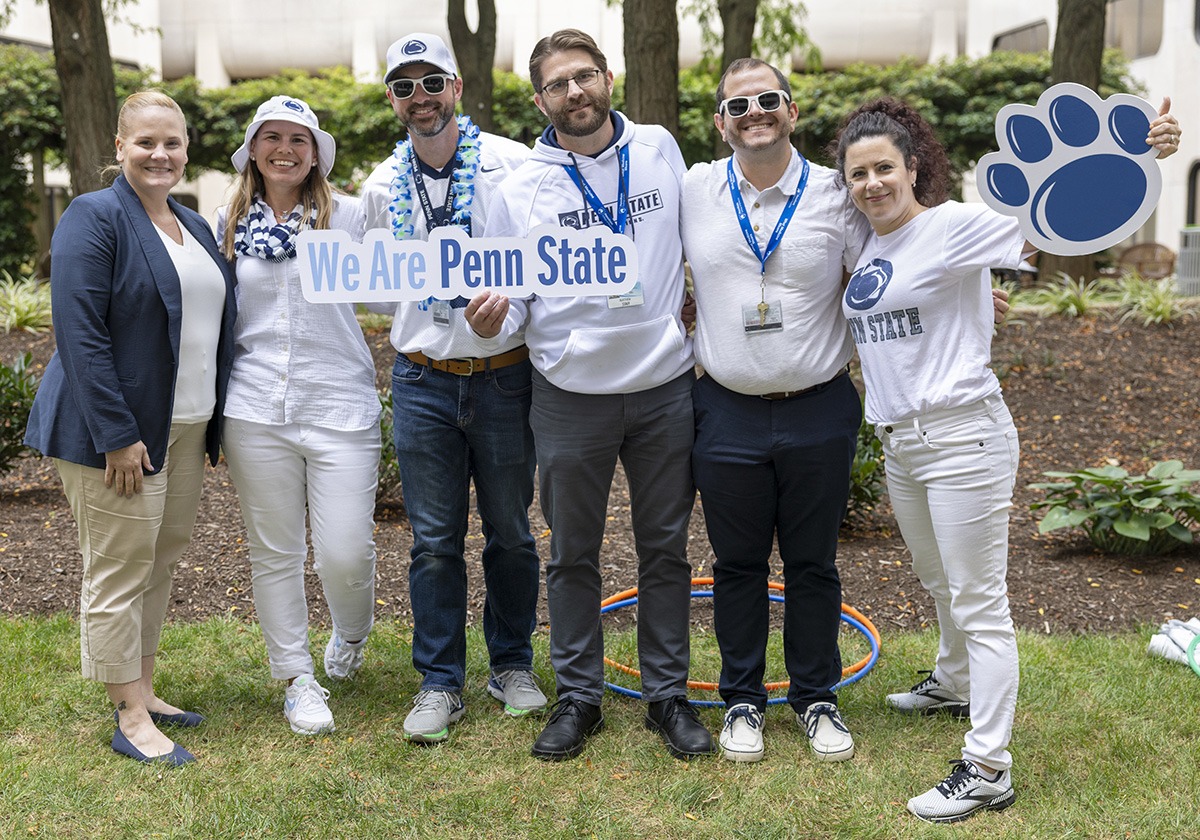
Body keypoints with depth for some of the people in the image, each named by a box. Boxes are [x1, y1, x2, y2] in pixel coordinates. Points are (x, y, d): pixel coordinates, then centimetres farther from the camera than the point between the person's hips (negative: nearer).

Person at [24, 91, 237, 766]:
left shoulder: (195, 225, 14)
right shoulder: (96, 218, -11)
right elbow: (80, 332, -18)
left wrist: (214, 421, 13)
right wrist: (116, 433, -22)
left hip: (186, 426, 8)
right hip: (121, 429, -8)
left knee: (163, 559, 15)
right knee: (120, 567, 0)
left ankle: (144, 691, 29)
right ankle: (131, 719, 9)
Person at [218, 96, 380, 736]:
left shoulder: (348, 215, 3)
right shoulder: (230, 222, 11)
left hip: (339, 406, -2)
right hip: (255, 410, 2)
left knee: (345, 553, -4)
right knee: (274, 552, 8)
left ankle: (351, 636, 31)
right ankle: (296, 679, 24)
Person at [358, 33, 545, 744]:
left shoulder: (514, 165, -5)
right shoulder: (382, 187, 7)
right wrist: (419, 334, 6)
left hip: (505, 377, -2)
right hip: (423, 382, 2)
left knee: (511, 533, 10)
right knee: (435, 541, 6)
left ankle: (513, 664, 28)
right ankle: (441, 682, 18)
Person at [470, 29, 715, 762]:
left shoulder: (659, 149, 2)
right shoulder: (522, 189, -2)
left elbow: (696, 241, 14)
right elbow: (511, 294, 0)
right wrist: (493, 319, -21)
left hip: (664, 386, 1)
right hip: (571, 394, -1)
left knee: (666, 548, 10)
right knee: (574, 555, 10)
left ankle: (670, 695, 24)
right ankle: (579, 697, 25)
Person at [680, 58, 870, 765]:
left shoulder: (837, 196, -2)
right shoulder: (693, 192, 2)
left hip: (820, 413, 0)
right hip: (729, 414, 1)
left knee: (813, 564, 11)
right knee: (738, 564, 11)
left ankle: (817, 698, 28)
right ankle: (743, 699, 27)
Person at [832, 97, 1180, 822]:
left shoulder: (954, 225, -12)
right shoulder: (866, 246, 10)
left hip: (961, 436, -8)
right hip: (899, 441, 8)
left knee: (979, 601, -3)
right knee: (940, 583, 27)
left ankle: (989, 769, 4)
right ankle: (954, 685, 50)